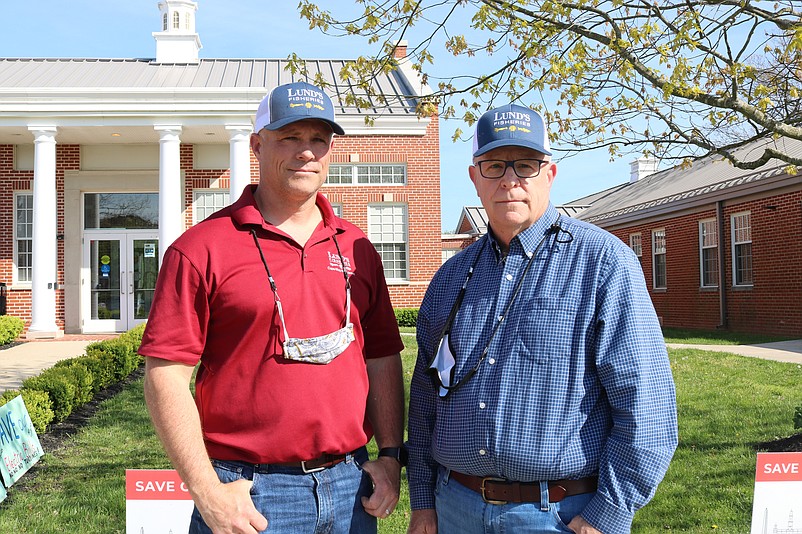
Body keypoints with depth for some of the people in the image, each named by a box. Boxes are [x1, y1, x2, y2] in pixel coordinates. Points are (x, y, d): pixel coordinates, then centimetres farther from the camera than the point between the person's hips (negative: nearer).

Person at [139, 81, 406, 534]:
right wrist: (207, 492, -13)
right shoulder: (202, 249, -6)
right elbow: (166, 375, -9)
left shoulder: (357, 250, 8)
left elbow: (382, 360, 12)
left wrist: (390, 455, 3)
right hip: (248, 496, -4)